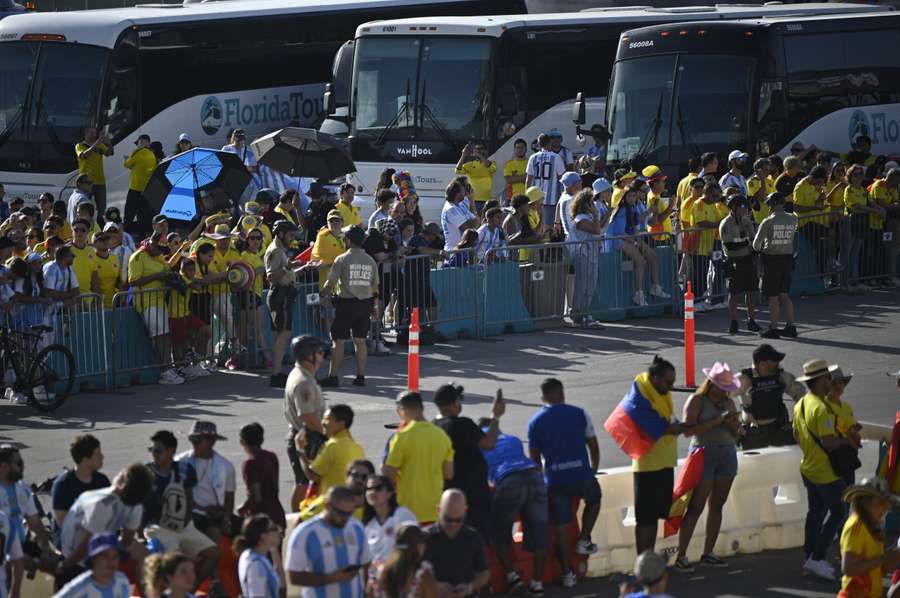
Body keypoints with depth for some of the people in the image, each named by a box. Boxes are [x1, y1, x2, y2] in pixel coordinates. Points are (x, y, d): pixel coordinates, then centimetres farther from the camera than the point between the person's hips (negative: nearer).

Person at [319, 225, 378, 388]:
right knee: (360, 340, 11)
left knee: (338, 341, 0)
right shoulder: (370, 261, 5)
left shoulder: (342, 259, -9)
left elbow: (331, 283, -10)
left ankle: (333, 376, -1)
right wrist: (372, 307, 20)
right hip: (365, 303, 4)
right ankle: (360, 376, 10)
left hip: (346, 302, -4)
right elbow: (375, 287, 10)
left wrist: (323, 294, 10)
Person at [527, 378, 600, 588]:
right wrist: (594, 470, 22)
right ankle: (584, 540, 23)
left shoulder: (535, 422, 4)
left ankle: (568, 573, 10)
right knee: (594, 499, 32)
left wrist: (542, 481, 21)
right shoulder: (579, 414, 2)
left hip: (554, 479, 0)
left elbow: (534, 457, 7)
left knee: (560, 527, 9)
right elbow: (593, 446, 7)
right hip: (581, 475, 0)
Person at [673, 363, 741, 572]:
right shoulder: (697, 401, -5)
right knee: (696, 507, -10)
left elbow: (736, 434, 19)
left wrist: (735, 425, -4)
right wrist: (717, 421, -20)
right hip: (704, 453, -7)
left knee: (717, 505, 7)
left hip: (727, 453, 7)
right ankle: (681, 556, -10)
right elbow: (688, 429, -17)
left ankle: (707, 553, 14)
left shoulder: (728, 402, 14)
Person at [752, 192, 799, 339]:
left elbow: (756, 243, -5)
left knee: (773, 297, 0)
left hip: (772, 259, -5)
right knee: (784, 295, 13)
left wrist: (759, 250, 16)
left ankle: (773, 329, 1)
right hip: (787, 258, 5)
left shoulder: (768, 222, -12)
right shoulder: (793, 219, 0)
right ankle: (790, 327, 14)